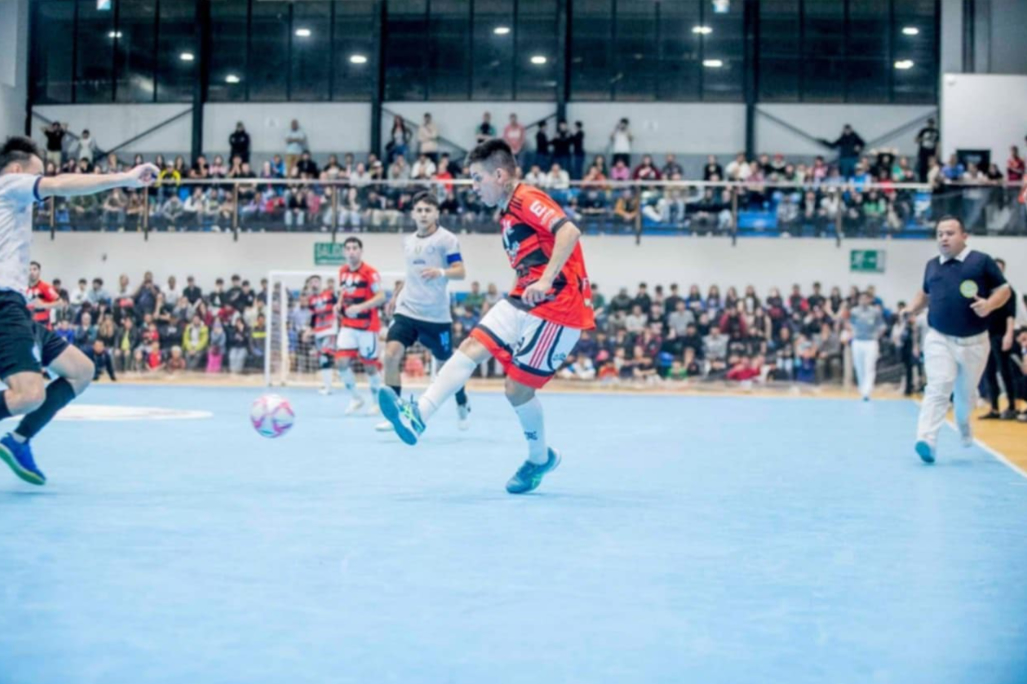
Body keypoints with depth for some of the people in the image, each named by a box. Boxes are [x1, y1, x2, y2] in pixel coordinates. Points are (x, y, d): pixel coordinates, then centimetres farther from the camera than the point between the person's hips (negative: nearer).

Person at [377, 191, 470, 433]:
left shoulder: (446, 239, -7)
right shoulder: (408, 242, 11)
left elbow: (460, 272, -12)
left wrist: (441, 272, -31)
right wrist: (396, 295, 26)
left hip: (436, 314, -4)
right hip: (407, 310, 4)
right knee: (391, 355, -15)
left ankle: (463, 406, 37)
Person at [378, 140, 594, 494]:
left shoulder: (528, 199, -13)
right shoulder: (508, 212, 16)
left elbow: (569, 231, -28)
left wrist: (546, 281, -33)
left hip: (558, 306, -9)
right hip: (524, 301, 9)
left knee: (518, 388, -3)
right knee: (471, 348, -6)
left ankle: (540, 459, 20)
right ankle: (418, 416, -12)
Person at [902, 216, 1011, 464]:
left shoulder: (982, 261, -2)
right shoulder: (932, 265, 10)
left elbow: (1004, 289, 0)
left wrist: (989, 304, -21)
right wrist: (914, 308, 5)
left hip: (974, 341, -1)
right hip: (939, 339, 1)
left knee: (966, 392, 14)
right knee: (938, 388, -15)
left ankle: (963, 423, 46)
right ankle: (926, 441, -23)